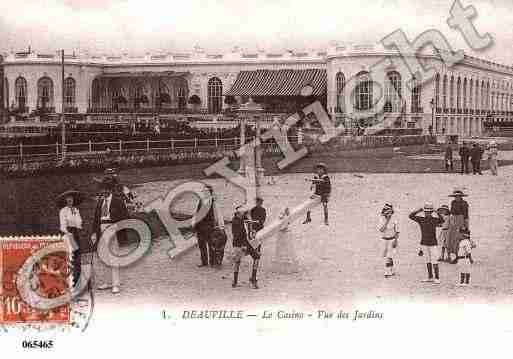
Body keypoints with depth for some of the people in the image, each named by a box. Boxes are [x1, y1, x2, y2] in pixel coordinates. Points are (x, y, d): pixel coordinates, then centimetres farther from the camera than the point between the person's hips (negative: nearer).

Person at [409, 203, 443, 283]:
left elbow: (442, 220, -27)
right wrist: (419, 210, -14)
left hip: (432, 244, -4)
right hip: (424, 243, 4)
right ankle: (430, 277, 18)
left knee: (434, 261, -5)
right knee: (428, 260, 11)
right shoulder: (421, 219, 2)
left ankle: (437, 278, 0)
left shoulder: (435, 220, -7)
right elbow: (411, 216, -5)